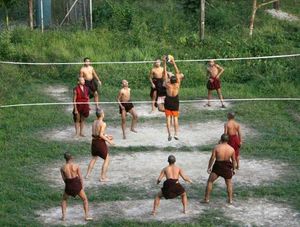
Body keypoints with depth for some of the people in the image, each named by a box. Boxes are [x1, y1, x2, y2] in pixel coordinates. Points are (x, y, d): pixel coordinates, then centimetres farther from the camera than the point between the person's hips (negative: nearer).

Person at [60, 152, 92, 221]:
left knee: (64, 200, 28)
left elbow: (64, 179, 3)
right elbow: (80, 177, -6)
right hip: (77, 184, -1)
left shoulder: (63, 168, -4)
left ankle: (63, 216, 19)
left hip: (68, 185, 1)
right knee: (85, 199, 17)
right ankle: (87, 215, 7)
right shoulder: (76, 166, -7)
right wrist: (82, 187, 4)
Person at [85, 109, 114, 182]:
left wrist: (106, 136, 18)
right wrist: (109, 141, -12)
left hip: (94, 141, 7)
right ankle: (103, 177, 8)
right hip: (100, 143, -7)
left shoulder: (94, 122, 7)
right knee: (107, 159, 9)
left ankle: (87, 174, 28)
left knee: (94, 158, 27)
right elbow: (101, 135, -20)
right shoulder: (103, 124, -16)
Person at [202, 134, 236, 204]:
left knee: (210, 181, 12)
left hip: (217, 167, -2)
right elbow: (233, 160, 2)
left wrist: (209, 167, -1)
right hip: (227, 167, 2)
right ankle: (230, 199, 22)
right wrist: (233, 169, 15)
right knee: (229, 183, 22)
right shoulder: (231, 149, -6)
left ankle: (206, 199, 10)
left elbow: (212, 158, -10)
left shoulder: (217, 147, -13)